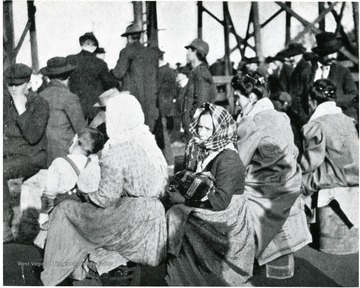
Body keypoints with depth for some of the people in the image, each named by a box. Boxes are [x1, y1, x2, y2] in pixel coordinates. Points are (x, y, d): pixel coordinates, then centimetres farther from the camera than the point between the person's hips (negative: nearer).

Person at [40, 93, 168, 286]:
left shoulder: (115, 152, -18)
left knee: (65, 210, 5)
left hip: (131, 217, -8)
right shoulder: (149, 142, 4)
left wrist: (88, 196, 5)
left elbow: (107, 197, -17)